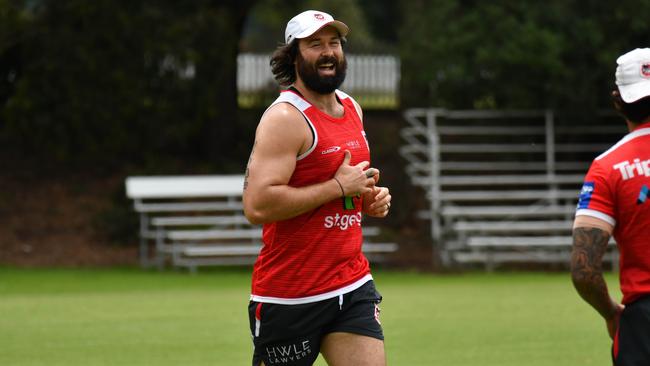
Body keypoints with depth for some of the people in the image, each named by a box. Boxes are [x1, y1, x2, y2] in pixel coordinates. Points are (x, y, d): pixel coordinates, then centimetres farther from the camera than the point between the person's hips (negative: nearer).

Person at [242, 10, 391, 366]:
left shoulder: (352, 108, 13)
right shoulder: (285, 118, -14)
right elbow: (257, 205, -26)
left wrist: (370, 198, 8)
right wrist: (338, 187, -20)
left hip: (353, 284, 7)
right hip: (289, 294, -7)